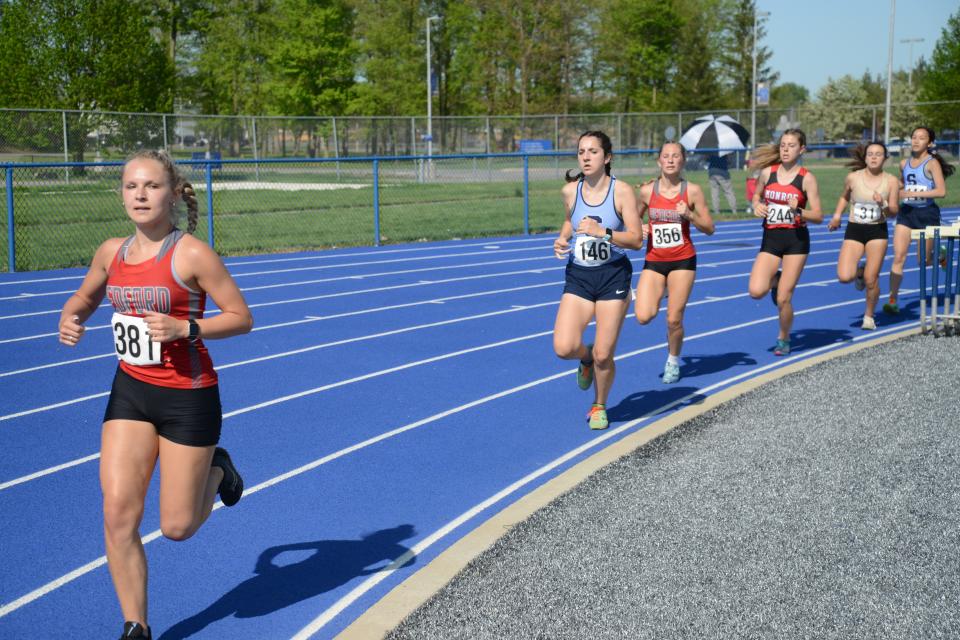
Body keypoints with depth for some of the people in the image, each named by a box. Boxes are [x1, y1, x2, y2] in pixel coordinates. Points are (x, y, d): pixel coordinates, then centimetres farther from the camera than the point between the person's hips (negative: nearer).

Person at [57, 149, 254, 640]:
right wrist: (70, 320, -2)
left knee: (176, 526, 4)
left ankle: (217, 469, 37)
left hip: (188, 396, -4)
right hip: (130, 391, 5)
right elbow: (86, 296, 20)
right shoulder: (112, 252, 1)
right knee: (118, 514, -5)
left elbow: (241, 318, -11)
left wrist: (184, 328, -25)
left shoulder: (192, 254, -15)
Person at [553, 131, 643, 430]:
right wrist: (562, 239, 3)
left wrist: (602, 232, -25)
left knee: (603, 355, -1)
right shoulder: (570, 190, 1)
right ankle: (586, 358, 24)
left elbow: (636, 239, -12)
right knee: (564, 347, -14)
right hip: (578, 276, 3)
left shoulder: (622, 191, -9)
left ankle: (599, 406, 28)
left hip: (613, 276, -3)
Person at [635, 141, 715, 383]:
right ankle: (661, 293, 23)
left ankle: (673, 361, 27)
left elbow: (709, 228, 0)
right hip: (653, 261, 2)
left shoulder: (692, 191, -4)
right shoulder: (647, 191, 0)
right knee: (644, 317, -13)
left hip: (683, 260, -1)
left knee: (674, 319, -1)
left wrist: (689, 214, -16)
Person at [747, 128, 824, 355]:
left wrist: (798, 211, -24)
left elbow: (818, 216, -5)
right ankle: (776, 279, 21)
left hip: (796, 239, -3)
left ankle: (784, 339, 25)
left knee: (783, 299, -2)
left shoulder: (807, 178, -6)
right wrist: (757, 206, -2)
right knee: (756, 291, -16)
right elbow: (757, 195, 21)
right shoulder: (767, 172, 2)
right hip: (770, 238, 3)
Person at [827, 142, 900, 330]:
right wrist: (837, 216, 8)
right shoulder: (853, 177, -2)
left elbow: (894, 211, -1)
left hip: (878, 232, 0)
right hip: (854, 230, 1)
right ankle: (859, 272, 23)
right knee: (844, 276, -15)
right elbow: (844, 197, 18)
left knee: (871, 279, -2)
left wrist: (883, 204, -20)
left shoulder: (891, 181, -3)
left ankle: (869, 316, 22)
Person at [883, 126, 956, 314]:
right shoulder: (904, 163, 7)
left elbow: (941, 191, -19)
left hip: (927, 213, -4)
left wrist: (913, 193, -23)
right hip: (906, 212, 4)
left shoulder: (932, 163, -9)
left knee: (923, 260, 7)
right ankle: (893, 300, -6)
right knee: (899, 257, -8)